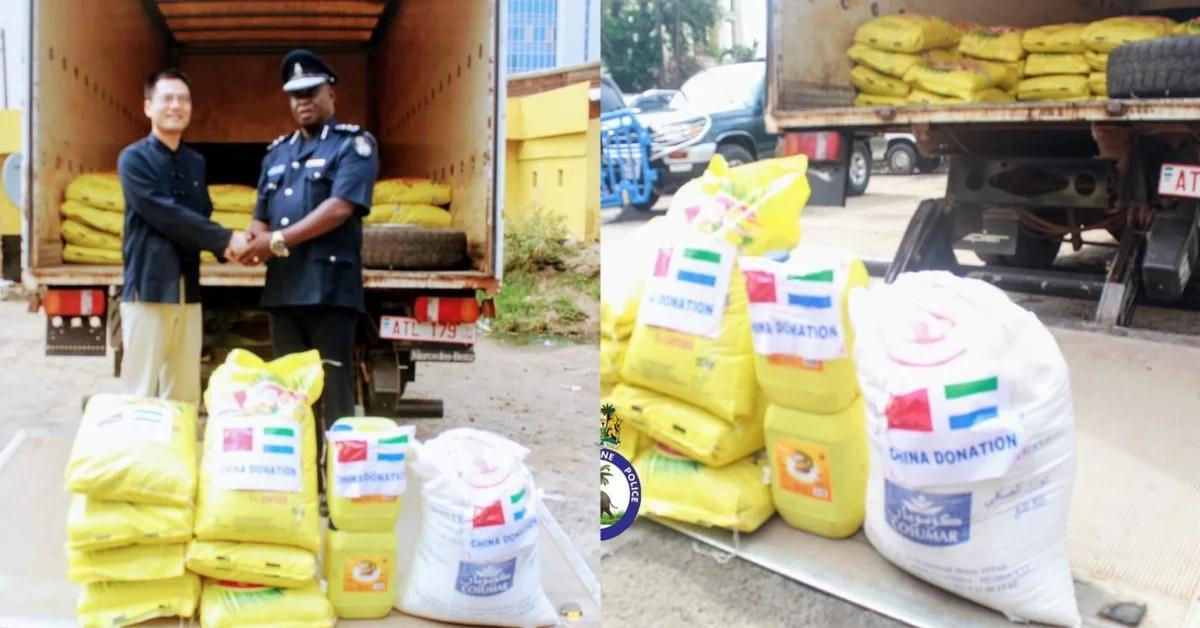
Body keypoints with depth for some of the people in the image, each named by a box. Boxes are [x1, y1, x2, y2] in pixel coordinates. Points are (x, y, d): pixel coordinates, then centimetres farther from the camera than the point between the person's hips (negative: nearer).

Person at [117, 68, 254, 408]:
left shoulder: (196, 163, 14)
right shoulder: (134, 159, -5)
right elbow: (166, 216, -16)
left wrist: (224, 247, -7)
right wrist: (226, 239, -16)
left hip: (188, 290, 6)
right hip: (148, 287, -5)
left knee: (185, 393, 7)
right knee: (142, 391, -3)